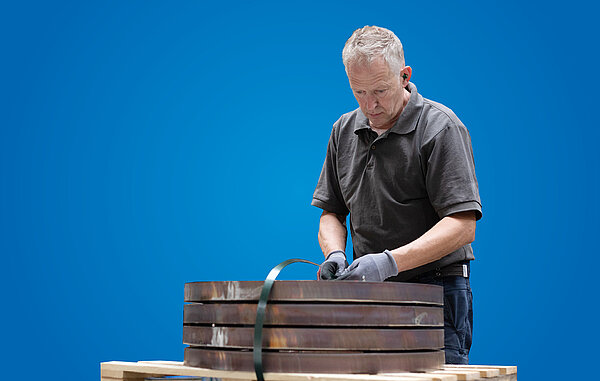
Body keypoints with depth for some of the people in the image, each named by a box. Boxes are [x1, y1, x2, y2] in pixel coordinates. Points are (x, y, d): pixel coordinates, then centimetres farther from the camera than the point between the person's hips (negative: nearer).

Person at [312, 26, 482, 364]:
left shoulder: (440, 127, -10)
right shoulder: (344, 130, 10)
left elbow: (462, 225, -17)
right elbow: (332, 211, 16)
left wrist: (390, 262, -26)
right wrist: (335, 254, -5)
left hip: (434, 293, -5)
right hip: (368, 295, 5)